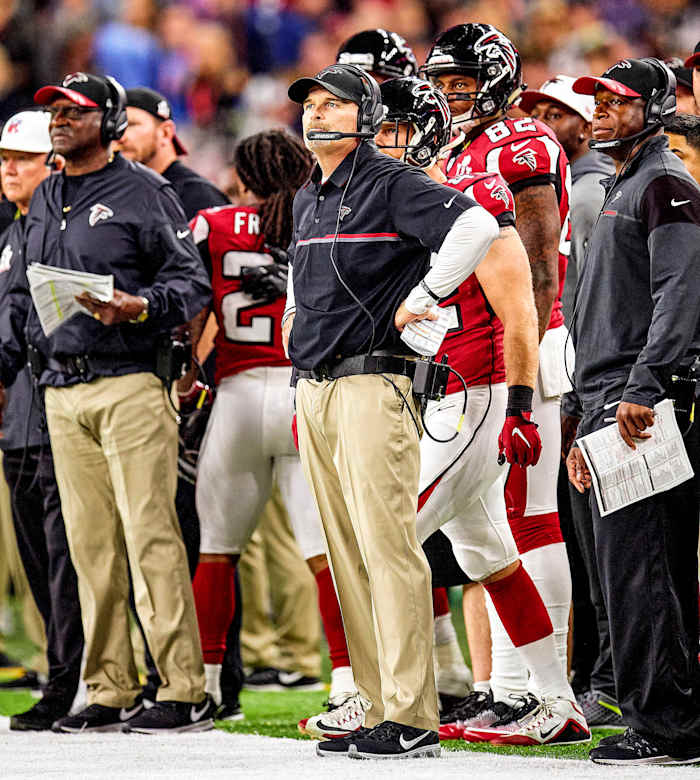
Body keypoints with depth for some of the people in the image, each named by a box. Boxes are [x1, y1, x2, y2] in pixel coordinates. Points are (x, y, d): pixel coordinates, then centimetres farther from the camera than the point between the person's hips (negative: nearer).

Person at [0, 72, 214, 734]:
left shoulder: (142, 193, -1)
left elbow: (192, 283, -4)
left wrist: (139, 307, -21)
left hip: (129, 386, -6)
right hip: (61, 393, 6)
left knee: (150, 534, -11)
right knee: (90, 545, 5)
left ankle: (184, 690, -11)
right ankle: (109, 692, 8)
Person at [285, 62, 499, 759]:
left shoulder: (390, 185, -6)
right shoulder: (307, 199, 19)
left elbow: (477, 225, -19)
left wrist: (423, 296, -14)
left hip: (372, 382, -9)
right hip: (312, 389, 9)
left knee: (388, 546, -12)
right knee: (346, 556, 7)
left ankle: (411, 720, -13)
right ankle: (379, 707, 10)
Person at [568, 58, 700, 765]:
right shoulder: (618, 190, 24)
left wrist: (642, 389, -25)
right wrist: (590, 426, 24)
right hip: (613, 405, 10)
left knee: (638, 570, -12)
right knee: (634, 572, 10)